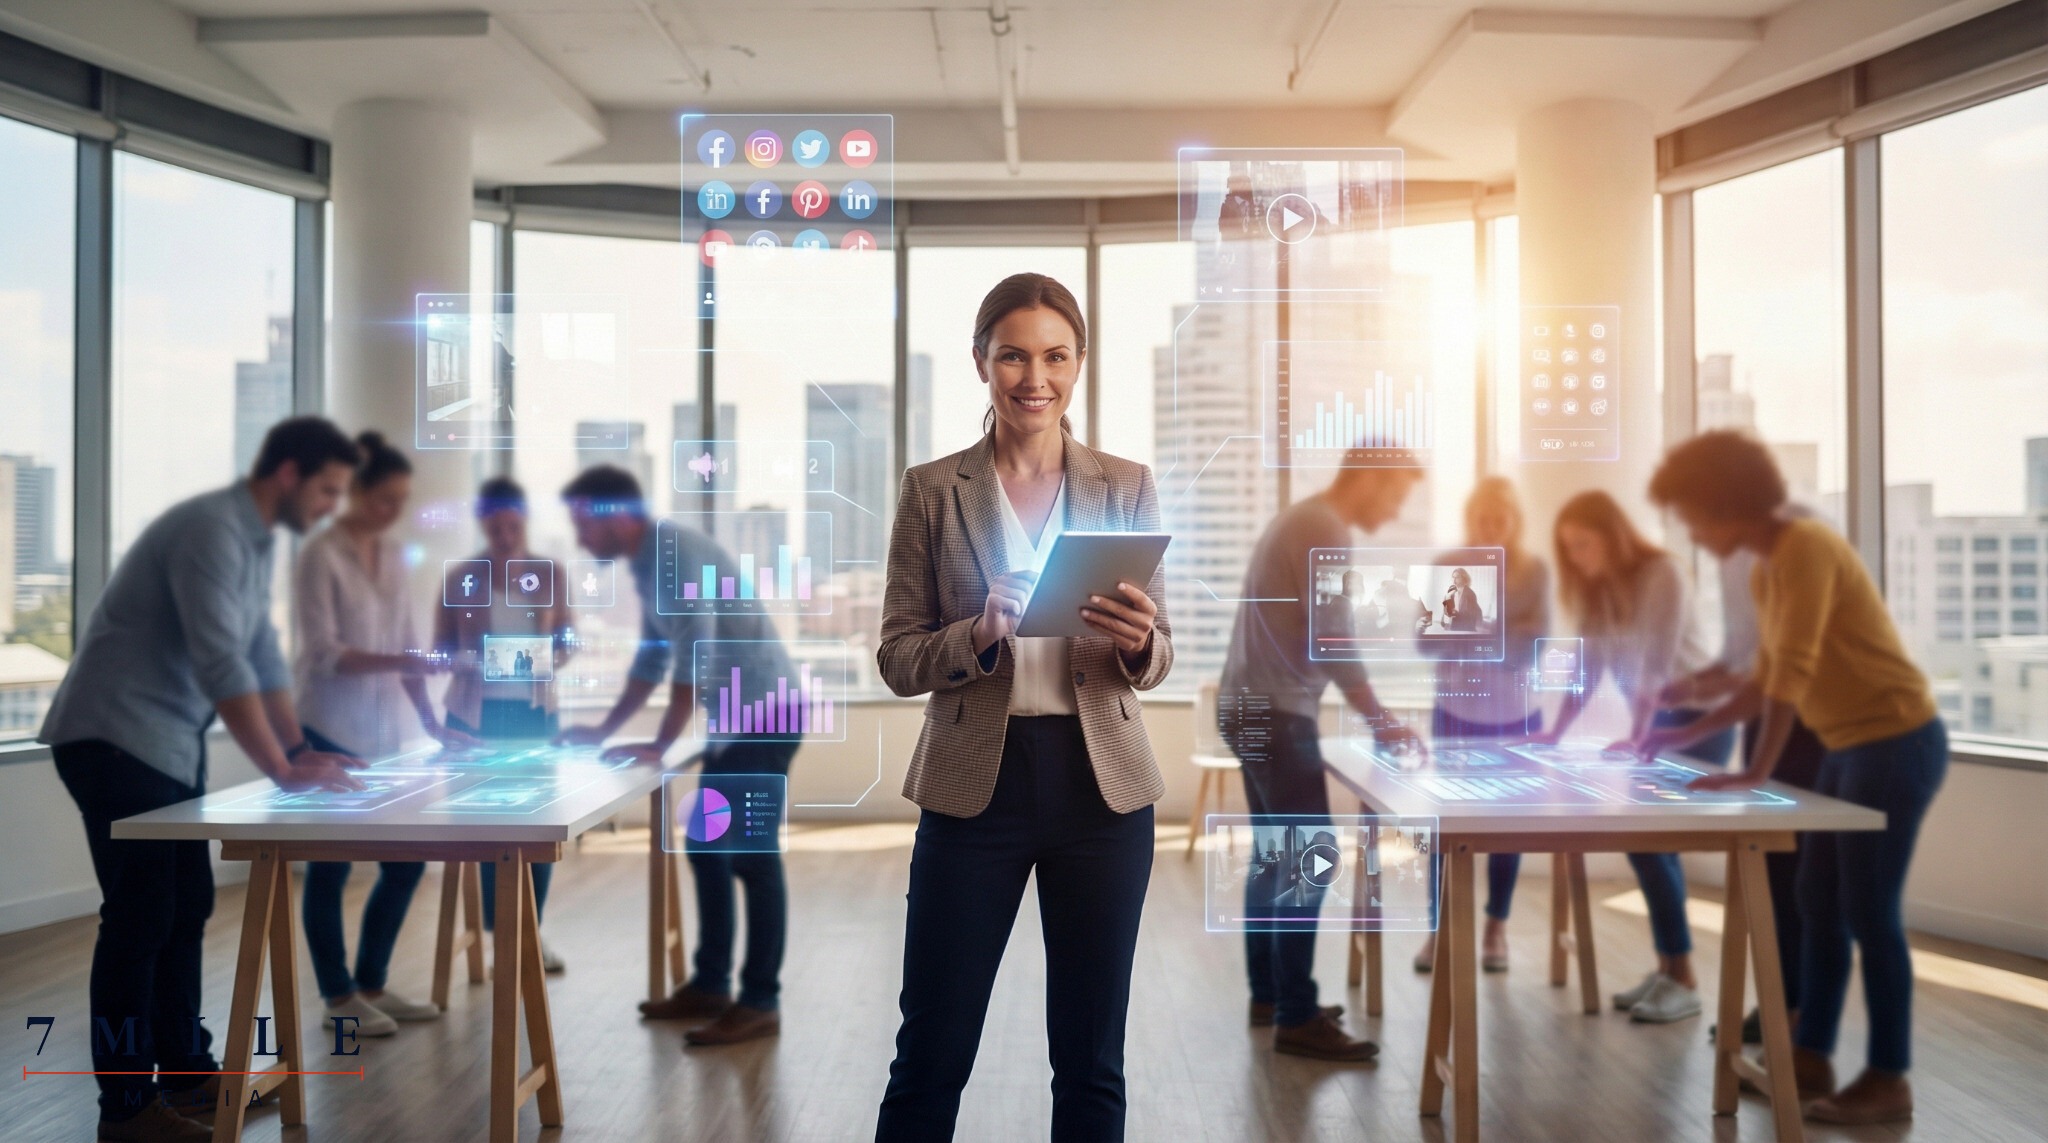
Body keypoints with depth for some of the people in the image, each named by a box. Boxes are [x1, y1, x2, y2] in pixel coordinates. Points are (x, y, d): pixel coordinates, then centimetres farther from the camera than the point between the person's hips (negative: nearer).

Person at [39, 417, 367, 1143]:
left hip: (169, 746, 10)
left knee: (185, 907, 13)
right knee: (140, 917, -4)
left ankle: (185, 1071, 24)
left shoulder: (254, 541, 10)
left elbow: (263, 655, 14)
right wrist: (283, 770, -25)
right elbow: (220, 664, -27)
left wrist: (302, 749, 8)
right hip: (114, 741, -10)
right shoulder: (211, 530, -21)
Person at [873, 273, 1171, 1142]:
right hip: (973, 785, -1)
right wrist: (978, 637, -19)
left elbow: (1156, 659, 6)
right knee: (929, 1060, 7)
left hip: (1102, 785, 2)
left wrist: (1138, 643, -17)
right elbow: (897, 659, 0)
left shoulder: (1127, 488, 5)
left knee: (1092, 1061, 13)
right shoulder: (931, 490, 1)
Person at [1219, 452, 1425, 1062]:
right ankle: (1296, 1019, -2)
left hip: (1250, 707, 11)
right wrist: (1381, 721, -11)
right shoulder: (1326, 529, -15)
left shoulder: (1301, 519, 16)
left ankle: (1268, 993, 24)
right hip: (1274, 714, -11)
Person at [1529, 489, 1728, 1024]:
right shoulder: (1595, 589, 7)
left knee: (1649, 840, -11)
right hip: (1652, 721, 8)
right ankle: (1668, 968, 16)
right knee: (1651, 841, 6)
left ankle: (1683, 980, -3)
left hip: (1697, 718, -8)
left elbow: (1657, 662, -24)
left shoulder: (1661, 572, -17)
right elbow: (1589, 667, 5)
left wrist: (1636, 737, -29)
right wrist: (1556, 732, -4)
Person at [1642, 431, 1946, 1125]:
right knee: (1817, 904, 12)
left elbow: (1796, 670, -27)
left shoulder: (1804, 549, -19)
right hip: (1851, 748, 9)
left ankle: (1889, 1080, 9)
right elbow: (1769, 680, 16)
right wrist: (1688, 735, 13)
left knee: (1869, 913, -3)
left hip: (1898, 743, -9)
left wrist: (1758, 772, -29)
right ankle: (1811, 1058, 21)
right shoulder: (1765, 572, 9)